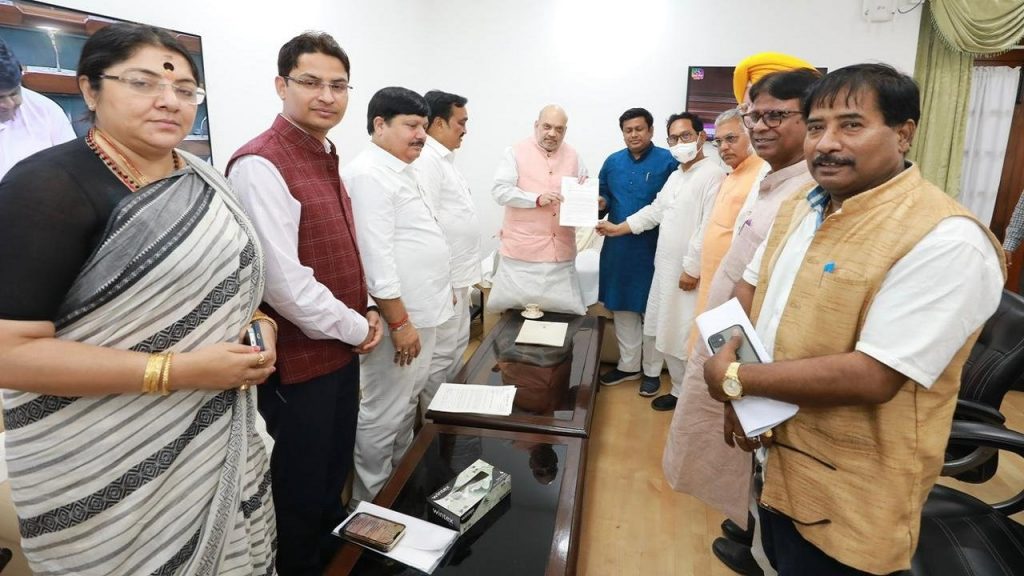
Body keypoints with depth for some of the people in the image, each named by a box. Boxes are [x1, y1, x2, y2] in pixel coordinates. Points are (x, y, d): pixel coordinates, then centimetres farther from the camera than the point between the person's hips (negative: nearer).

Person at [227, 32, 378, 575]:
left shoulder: (326, 157, 9)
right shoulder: (260, 164, -20)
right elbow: (283, 282, -26)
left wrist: (365, 309, 3)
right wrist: (356, 328, -15)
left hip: (339, 352, 9)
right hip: (297, 362, -9)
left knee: (333, 479, 26)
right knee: (299, 496, 12)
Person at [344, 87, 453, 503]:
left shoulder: (401, 170, 14)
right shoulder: (369, 174, -17)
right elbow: (376, 255, -23)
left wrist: (442, 291, 22)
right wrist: (399, 321, -23)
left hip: (422, 313, 11)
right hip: (400, 317, -11)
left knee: (407, 405, 22)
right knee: (381, 417, 3)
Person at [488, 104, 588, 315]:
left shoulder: (573, 156, 11)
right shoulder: (516, 152, -1)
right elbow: (500, 191, -10)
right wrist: (537, 199, -19)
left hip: (561, 250, 4)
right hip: (522, 249, -3)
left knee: (567, 311, 8)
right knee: (511, 309, 3)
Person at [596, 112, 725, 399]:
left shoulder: (713, 174, -13)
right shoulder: (675, 175, 16)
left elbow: (708, 228, -19)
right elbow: (655, 211, 19)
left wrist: (693, 269, -20)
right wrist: (618, 228, 13)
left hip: (690, 271, -9)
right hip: (666, 268, 9)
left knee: (687, 338, -2)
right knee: (669, 334, 15)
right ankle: (680, 390, 30)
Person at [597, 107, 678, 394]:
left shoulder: (669, 161, -6)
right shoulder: (612, 162, 8)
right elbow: (603, 197, 16)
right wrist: (602, 203, -6)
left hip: (654, 248, -4)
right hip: (618, 246, 5)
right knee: (622, 307, 12)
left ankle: (652, 370, 22)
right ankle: (628, 365, 28)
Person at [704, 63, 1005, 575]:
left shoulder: (946, 240, -24)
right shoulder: (798, 207, 3)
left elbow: (873, 378, -29)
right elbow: (750, 289, 7)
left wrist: (736, 379, -21)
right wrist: (739, 397, -8)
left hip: (849, 496, -7)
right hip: (776, 456, 7)